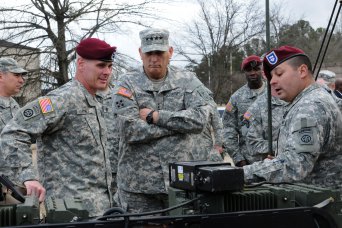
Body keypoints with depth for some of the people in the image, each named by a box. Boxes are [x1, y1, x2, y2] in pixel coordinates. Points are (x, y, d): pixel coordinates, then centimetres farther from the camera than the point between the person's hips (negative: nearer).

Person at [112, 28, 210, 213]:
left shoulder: (187, 81, 5)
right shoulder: (127, 85, -1)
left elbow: (200, 119, -10)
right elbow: (131, 131, -14)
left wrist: (155, 116, -12)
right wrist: (178, 123, -10)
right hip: (138, 184, -1)